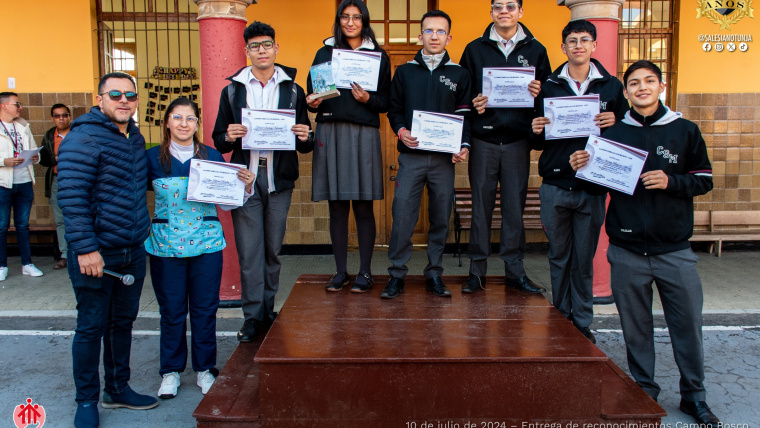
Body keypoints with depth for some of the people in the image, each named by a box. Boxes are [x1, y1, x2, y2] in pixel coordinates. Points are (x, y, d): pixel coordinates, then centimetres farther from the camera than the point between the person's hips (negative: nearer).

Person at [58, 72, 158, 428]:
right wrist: (85, 248, -23)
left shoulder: (136, 138, 12)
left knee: (123, 322, 17)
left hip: (133, 251, 8)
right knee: (92, 327, 4)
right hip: (96, 254, -7)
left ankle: (117, 389, 32)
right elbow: (71, 196, -19)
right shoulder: (83, 138, -13)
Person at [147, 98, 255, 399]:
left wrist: (245, 186, -11)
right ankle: (171, 371, 25)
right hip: (166, 245, -1)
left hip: (206, 243, 1)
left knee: (205, 309, 8)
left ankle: (204, 369, 24)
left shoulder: (212, 156, 3)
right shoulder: (152, 158, 1)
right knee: (171, 310, 8)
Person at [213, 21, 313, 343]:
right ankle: (253, 316, 4)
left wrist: (304, 138, -13)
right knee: (249, 249, -3)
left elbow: (306, 145, 11)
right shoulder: (232, 90, 11)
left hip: (279, 178, 1)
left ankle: (268, 309, 21)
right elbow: (219, 141, 9)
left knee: (273, 248, 7)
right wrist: (229, 137, -14)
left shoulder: (293, 90, 11)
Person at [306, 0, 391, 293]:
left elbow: (385, 103, 6)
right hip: (330, 133, 2)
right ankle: (340, 271, 14)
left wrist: (367, 98, -13)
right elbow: (312, 94, 14)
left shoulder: (378, 57, 10)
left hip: (364, 134, -2)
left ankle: (365, 272, 10)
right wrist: (313, 103, -8)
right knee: (336, 206, 4)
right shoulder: (324, 53, 15)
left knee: (363, 207, 0)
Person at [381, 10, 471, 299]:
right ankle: (397, 274, 4)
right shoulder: (404, 72, 11)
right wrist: (400, 130, -10)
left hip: (444, 157, 1)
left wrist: (464, 146, -8)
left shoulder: (459, 75, 10)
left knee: (441, 216, 5)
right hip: (411, 156, -1)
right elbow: (394, 109, 10)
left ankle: (434, 274, 16)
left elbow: (465, 115, 7)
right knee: (402, 214, -6)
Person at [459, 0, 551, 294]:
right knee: (481, 205, 3)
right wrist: (472, 104, -12)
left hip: (518, 140, 1)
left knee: (515, 206, 4)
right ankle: (477, 270, 11)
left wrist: (538, 93, -12)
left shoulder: (535, 50, 10)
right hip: (483, 140, 0)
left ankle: (515, 270, 14)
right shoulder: (475, 49, 9)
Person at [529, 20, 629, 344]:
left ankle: (582, 323, 19)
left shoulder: (611, 86, 7)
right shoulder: (548, 86, 8)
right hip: (555, 186, 1)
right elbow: (538, 142, 11)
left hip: (592, 187, -1)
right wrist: (537, 131, -11)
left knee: (584, 259, 6)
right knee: (558, 257, 10)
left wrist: (615, 123, -12)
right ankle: (560, 318, 23)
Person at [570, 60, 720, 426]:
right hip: (627, 251, 1)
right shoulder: (613, 134, 5)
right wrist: (582, 169, -10)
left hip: (675, 250, 0)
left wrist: (671, 182, -14)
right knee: (635, 327, 9)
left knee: (688, 324, 6)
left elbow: (704, 180, 4)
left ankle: (694, 396, 25)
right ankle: (644, 393, 25)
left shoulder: (685, 131, 3)